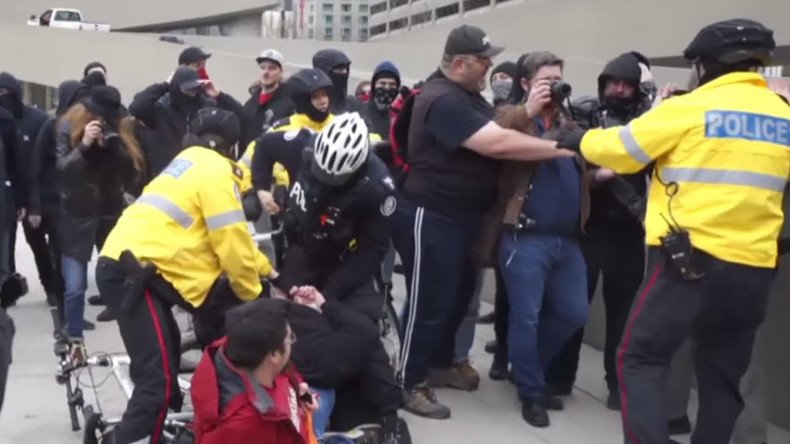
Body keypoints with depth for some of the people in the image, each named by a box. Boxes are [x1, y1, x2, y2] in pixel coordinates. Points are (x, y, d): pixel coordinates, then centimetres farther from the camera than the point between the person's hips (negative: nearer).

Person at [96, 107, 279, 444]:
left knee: (164, 361, 25)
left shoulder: (193, 164, 25)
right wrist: (253, 297, 5)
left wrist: (265, 268, 35)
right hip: (131, 271, -11)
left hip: (124, 266, 11)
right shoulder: (215, 171, -7)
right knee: (159, 381, -16)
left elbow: (229, 236, 32)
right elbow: (232, 243, -9)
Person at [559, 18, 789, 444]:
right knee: (723, 374, 15)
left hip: (690, 258, -5)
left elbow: (617, 150, 1)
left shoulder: (689, 108, -6)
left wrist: (583, 140, 21)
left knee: (641, 358, 1)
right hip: (754, 268, 6)